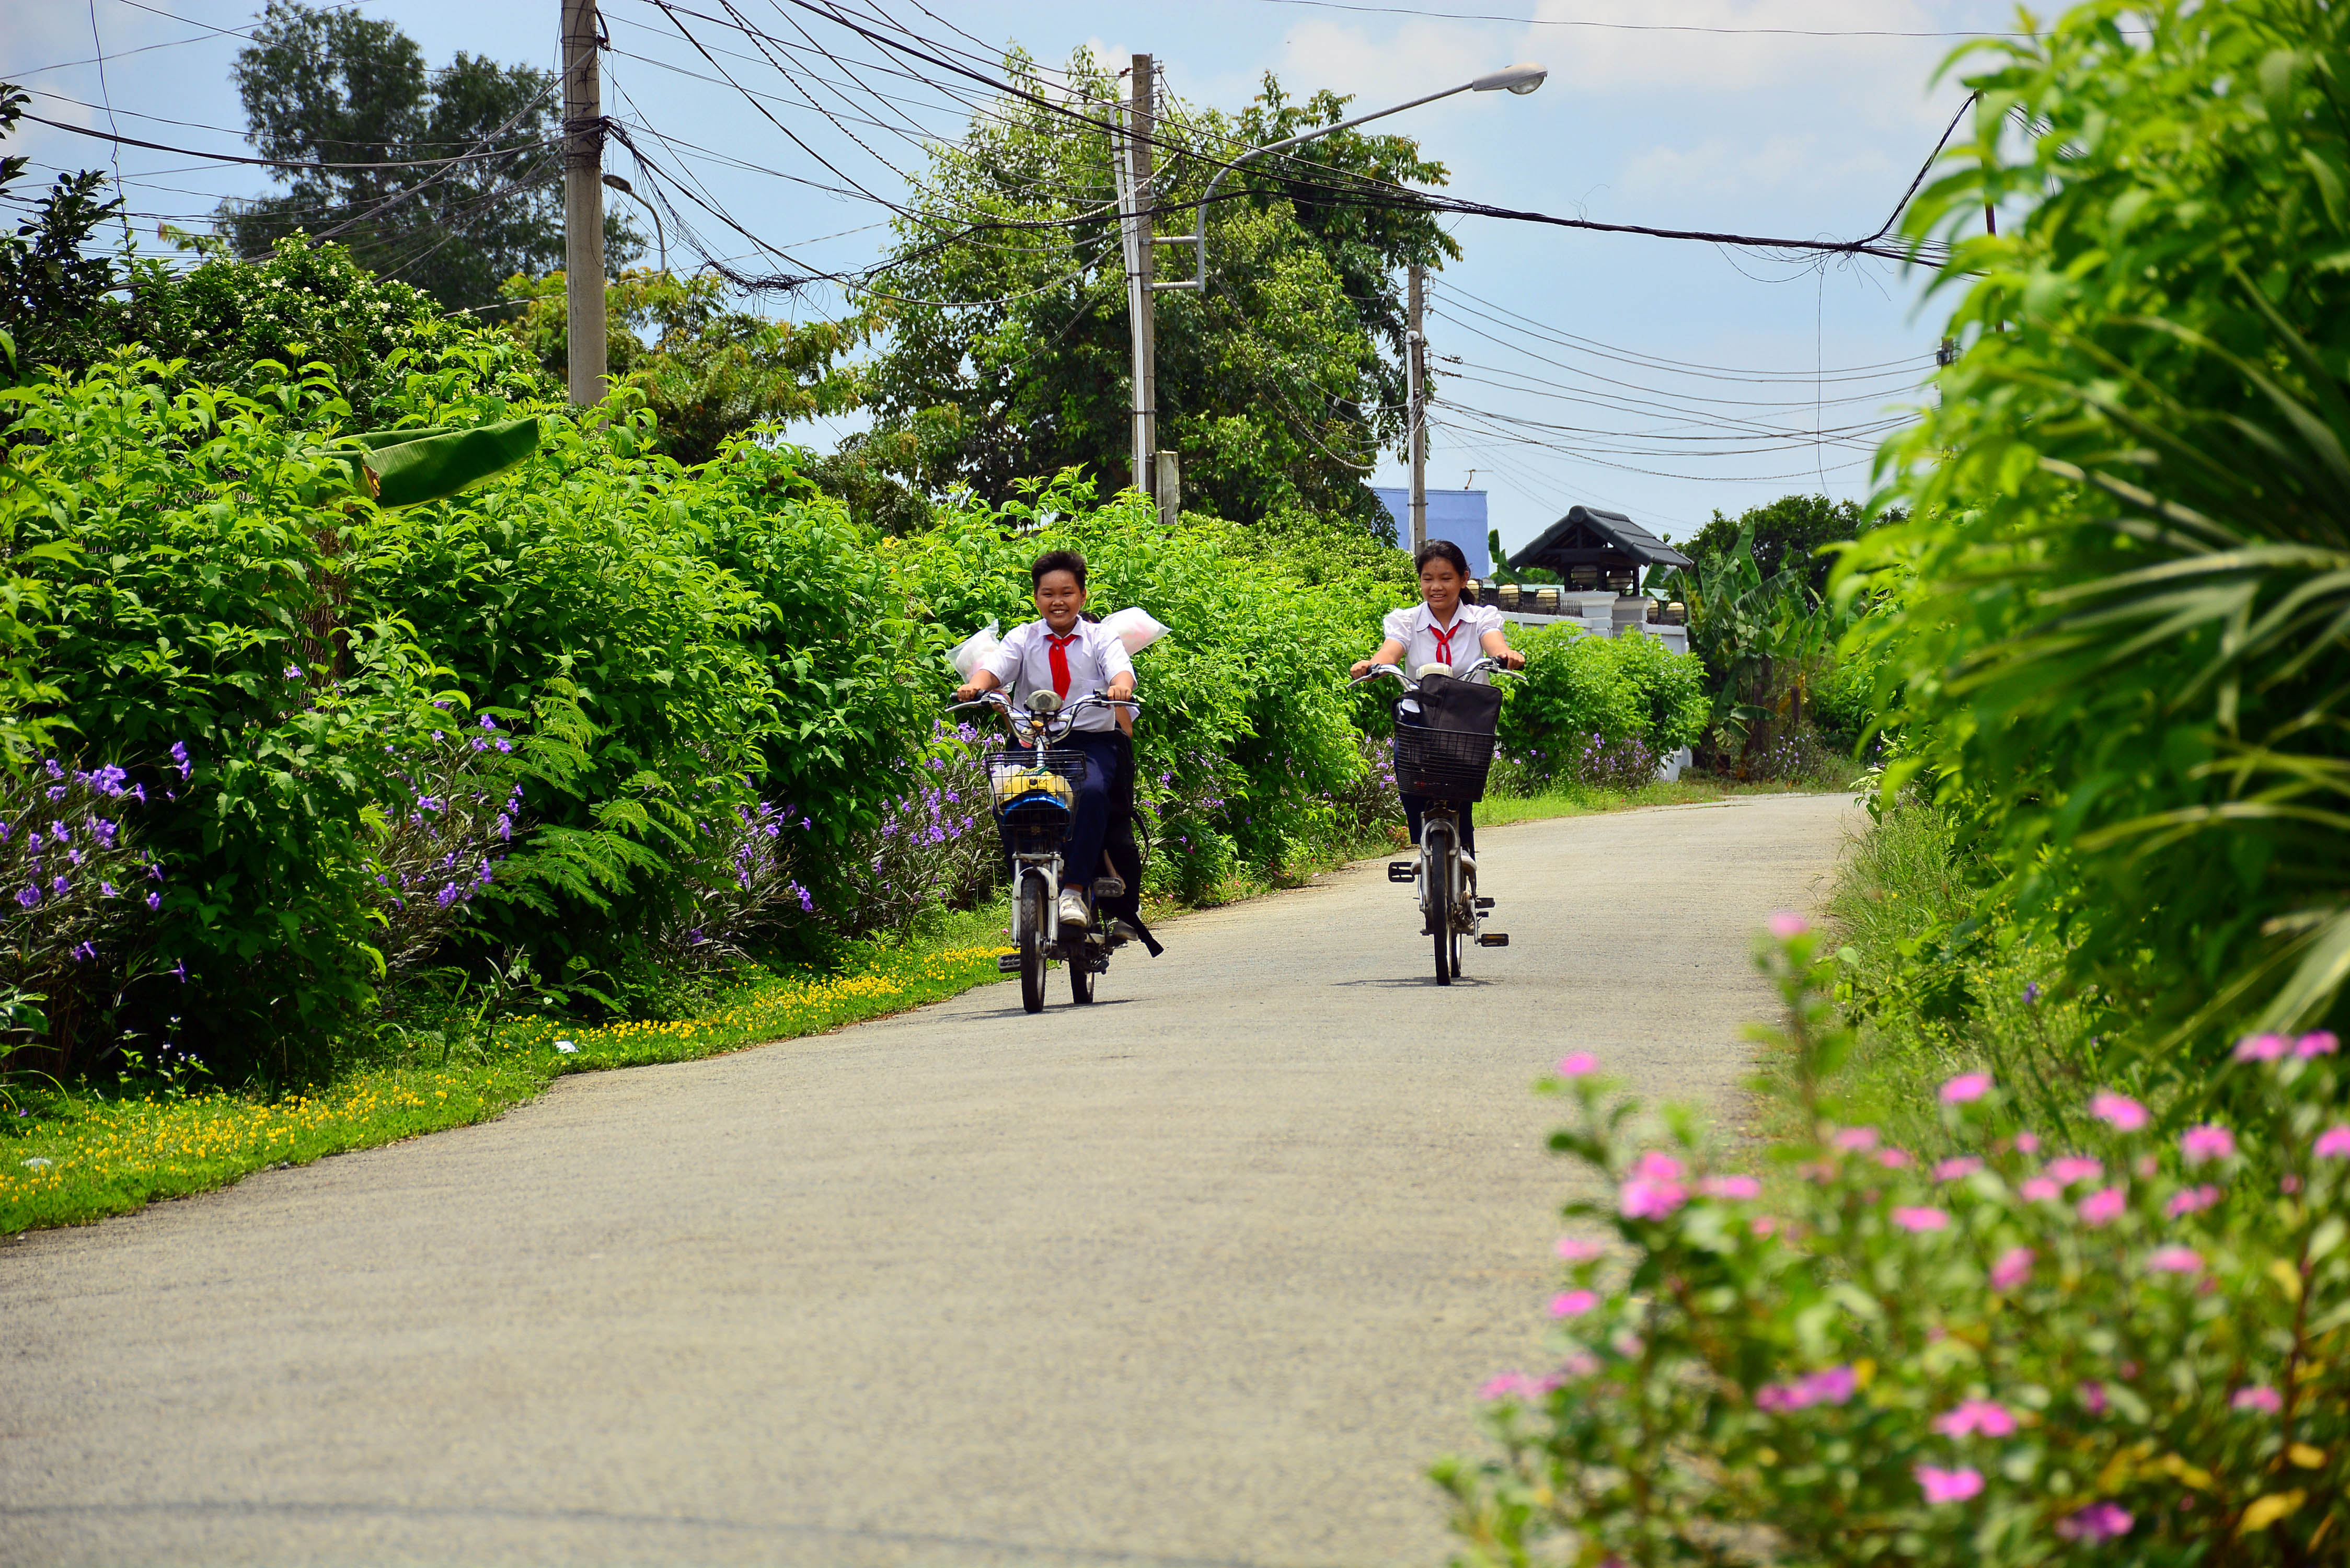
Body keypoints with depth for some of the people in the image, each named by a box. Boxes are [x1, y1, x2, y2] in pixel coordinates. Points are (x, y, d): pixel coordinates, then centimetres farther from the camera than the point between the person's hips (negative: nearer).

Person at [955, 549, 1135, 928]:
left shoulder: (1100, 637, 8)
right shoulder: (1022, 638, 12)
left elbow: (1121, 669, -11)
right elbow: (994, 668, -5)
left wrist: (1120, 685, -36)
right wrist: (976, 685, -29)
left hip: (1092, 740, -2)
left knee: (1091, 790, -33)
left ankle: (1075, 891, -29)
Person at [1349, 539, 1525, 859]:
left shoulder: (1481, 618, 5)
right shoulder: (1405, 620, 6)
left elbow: (1495, 644, -16)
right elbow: (1390, 652, -13)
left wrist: (1507, 655, -41)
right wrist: (1369, 665, -37)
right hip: (1417, 721, 1)